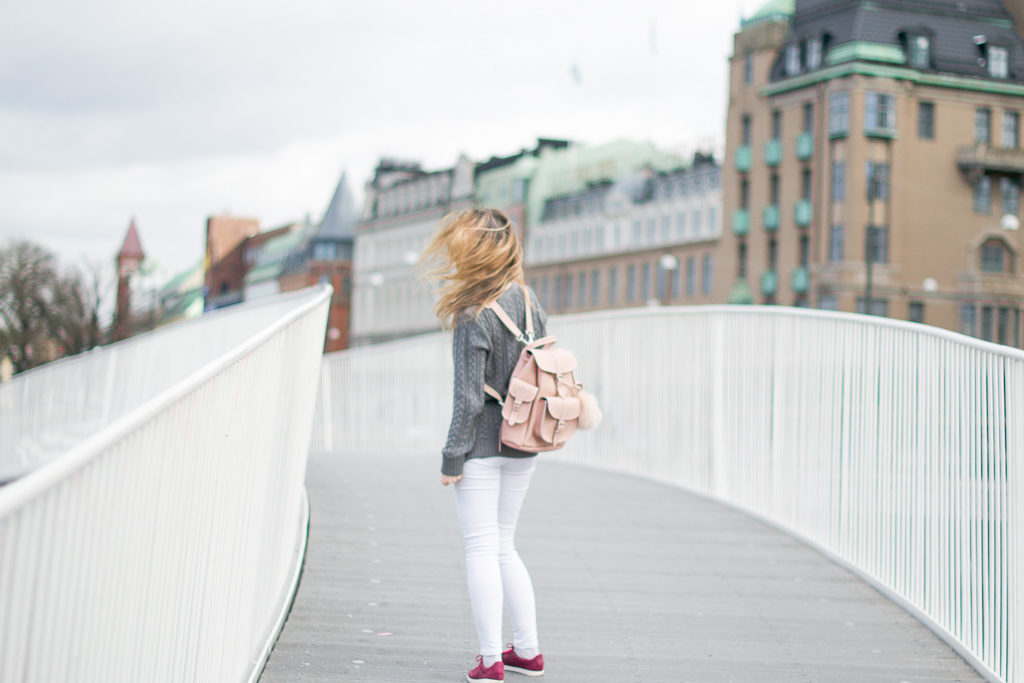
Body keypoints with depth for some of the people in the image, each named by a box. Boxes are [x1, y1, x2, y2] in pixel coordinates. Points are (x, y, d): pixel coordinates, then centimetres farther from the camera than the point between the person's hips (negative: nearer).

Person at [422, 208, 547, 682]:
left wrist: (452, 456, -9)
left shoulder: (473, 315, -16)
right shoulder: (530, 303, 5)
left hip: (482, 444, -7)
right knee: (503, 546, 18)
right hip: (522, 447, 7)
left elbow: (469, 397, -16)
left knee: (480, 548, -1)